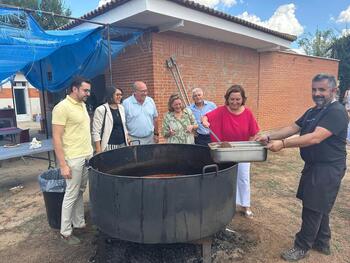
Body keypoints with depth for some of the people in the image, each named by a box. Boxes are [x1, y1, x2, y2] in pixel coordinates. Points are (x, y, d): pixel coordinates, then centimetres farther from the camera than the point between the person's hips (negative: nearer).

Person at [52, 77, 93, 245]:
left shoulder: (82, 105, 11)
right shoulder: (62, 107, -15)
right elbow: (56, 138, -17)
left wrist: (90, 152, 14)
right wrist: (63, 165, -19)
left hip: (87, 156, 8)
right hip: (74, 159, -8)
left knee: (80, 192, 17)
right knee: (71, 195, 2)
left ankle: (79, 223, 31)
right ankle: (65, 231, 18)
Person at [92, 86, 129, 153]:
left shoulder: (121, 108, 11)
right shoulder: (101, 110, -9)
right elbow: (96, 132, -11)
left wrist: (127, 141, 14)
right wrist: (99, 151, -15)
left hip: (122, 145, 6)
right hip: (109, 146, -6)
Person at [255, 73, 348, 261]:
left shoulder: (336, 112, -18)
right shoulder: (312, 112, 12)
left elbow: (315, 138, -30)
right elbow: (292, 128, 5)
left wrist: (283, 144, -34)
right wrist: (269, 137, -9)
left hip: (327, 169, -9)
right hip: (313, 166, 9)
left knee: (313, 208, 1)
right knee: (319, 207, 19)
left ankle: (302, 247, 17)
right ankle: (322, 243, 36)